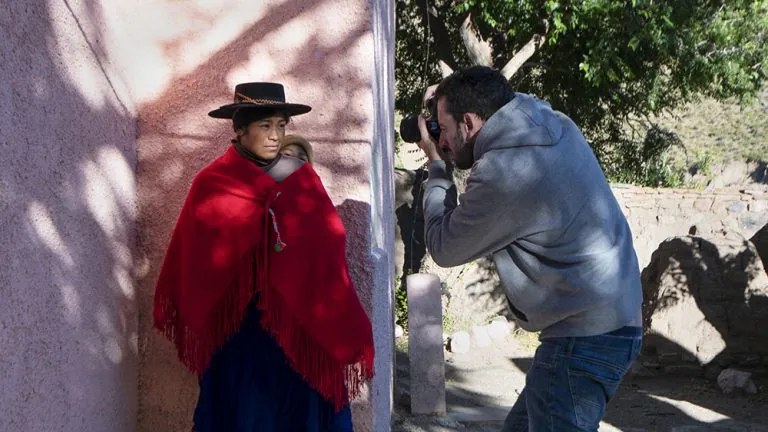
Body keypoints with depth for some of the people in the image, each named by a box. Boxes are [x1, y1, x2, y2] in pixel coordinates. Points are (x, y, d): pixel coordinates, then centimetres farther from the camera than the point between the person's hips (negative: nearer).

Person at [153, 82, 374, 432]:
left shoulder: (301, 177, 0)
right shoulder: (211, 184, -4)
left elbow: (327, 250, -3)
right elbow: (193, 265, 1)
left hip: (297, 323, 1)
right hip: (238, 325, -1)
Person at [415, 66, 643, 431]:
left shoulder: (501, 175, -24)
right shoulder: (555, 125, 3)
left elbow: (444, 249, -7)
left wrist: (435, 165, 4)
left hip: (585, 340, -10)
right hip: (607, 322, 10)